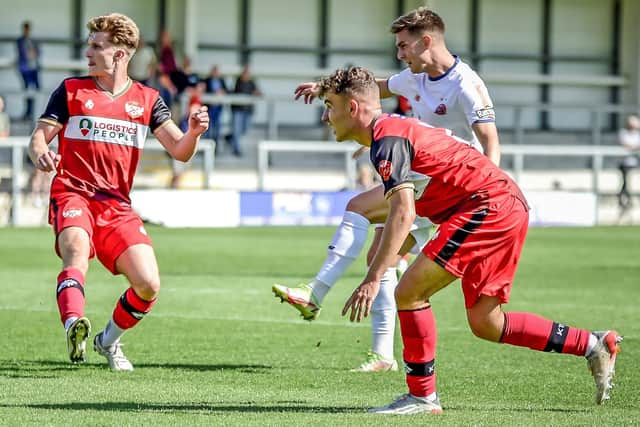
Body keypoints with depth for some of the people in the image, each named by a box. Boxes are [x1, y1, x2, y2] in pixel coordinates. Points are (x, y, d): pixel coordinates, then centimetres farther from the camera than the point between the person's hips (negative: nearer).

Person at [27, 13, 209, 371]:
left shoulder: (147, 100, 10)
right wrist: (41, 155, -21)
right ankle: (74, 326, -58)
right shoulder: (71, 91, 7)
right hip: (73, 195, -2)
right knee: (77, 249, -36)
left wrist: (193, 132, -21)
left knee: (149, 285, -10)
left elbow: (180, 151, 2)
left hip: (117, 205, 2)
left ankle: (109, 340, 18)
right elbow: (38, 138, 4)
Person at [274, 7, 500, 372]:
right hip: (420, 181, 9)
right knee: (380, 256, 6)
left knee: (358, 206, -20)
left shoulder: (466, 86, -17)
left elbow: (491, 145, -23)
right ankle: (383, 355, 9)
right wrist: (327, 87, 35)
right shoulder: (416, 78, 9)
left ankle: (315, 295, -21)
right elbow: (378, 87, 31)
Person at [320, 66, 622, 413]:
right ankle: (593, 346, 14)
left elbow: (403, 215, -24)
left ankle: (422, 395, -5)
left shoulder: (387, 140, -12)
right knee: (484, 323, 11)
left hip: (490, 205, -10)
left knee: (408, 293, -12)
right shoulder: (396, 128, 19)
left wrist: (372, 280, -27)